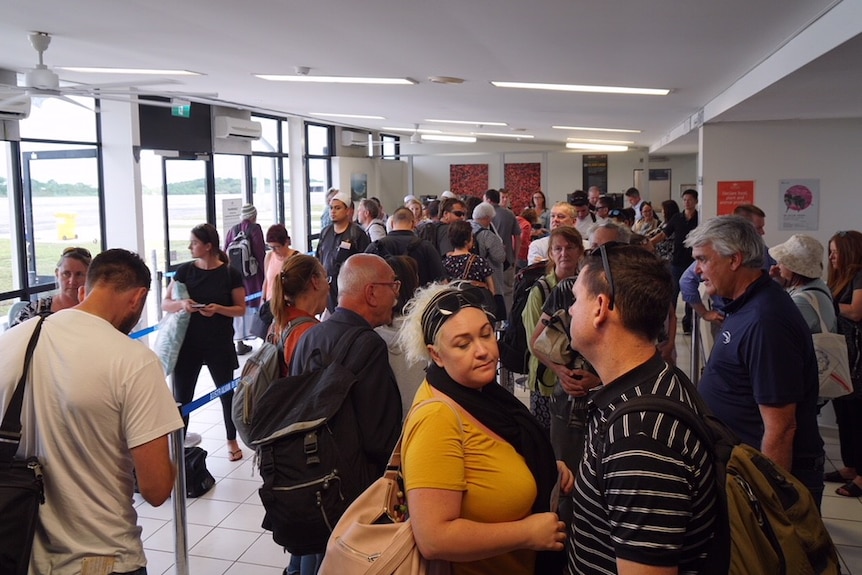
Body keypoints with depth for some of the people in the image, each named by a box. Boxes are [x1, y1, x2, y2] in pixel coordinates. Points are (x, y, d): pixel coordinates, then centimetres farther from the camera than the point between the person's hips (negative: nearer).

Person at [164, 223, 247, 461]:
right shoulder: (185, 271, 1)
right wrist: (181, 304, -17)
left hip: (220, 345, -2)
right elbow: (165, 303, 4)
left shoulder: (230, 274, -5)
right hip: (188, 343, 2)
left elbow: (240, 309, -2)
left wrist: (218, 309, -19)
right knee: (181, 396, 3)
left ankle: (232, 441, 29)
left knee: (226, 393, 10)